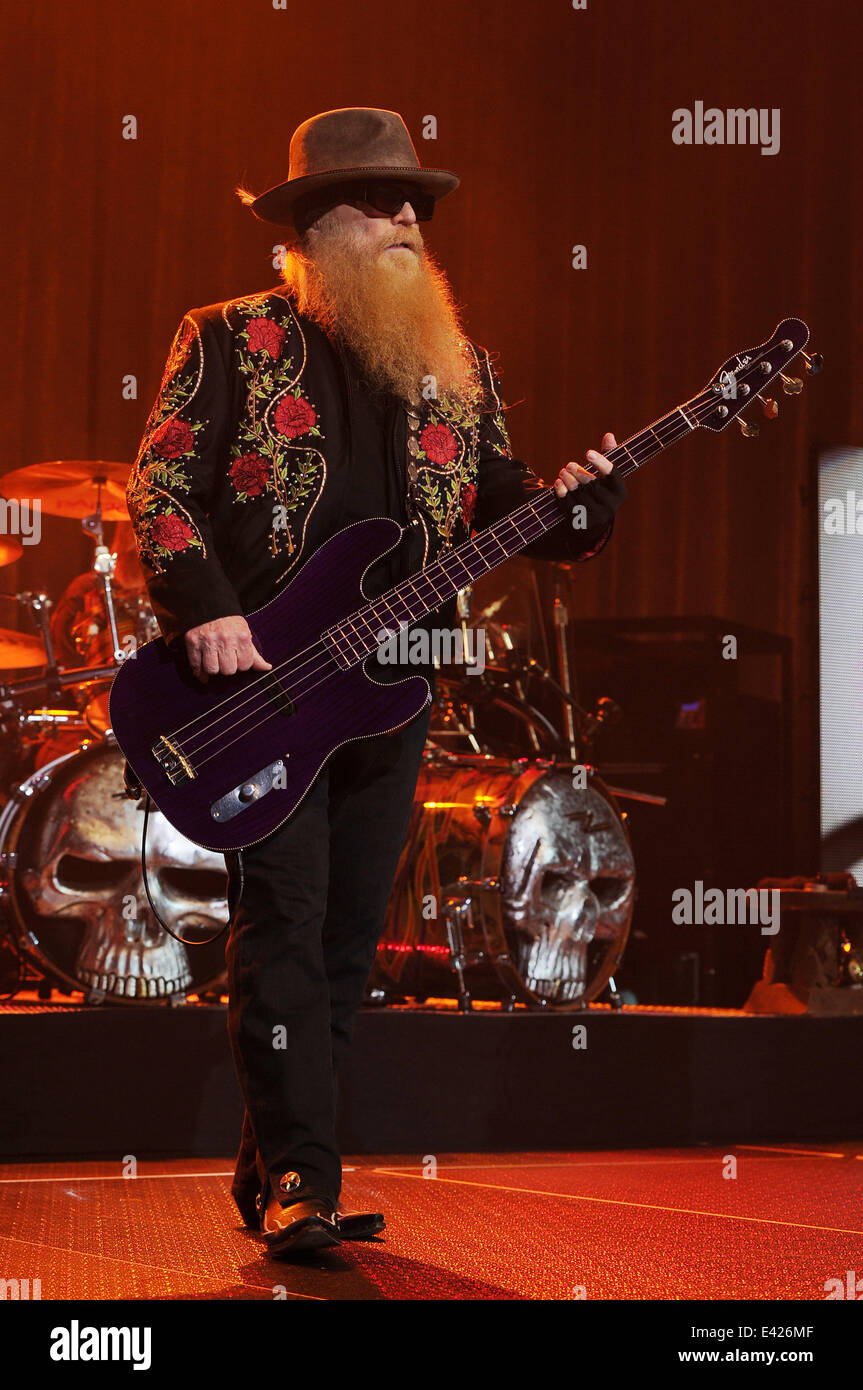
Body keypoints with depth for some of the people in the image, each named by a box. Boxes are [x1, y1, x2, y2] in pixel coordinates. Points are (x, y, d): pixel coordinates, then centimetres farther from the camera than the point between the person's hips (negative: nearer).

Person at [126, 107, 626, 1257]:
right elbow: (159, 481, -3)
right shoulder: (231, 340, 2)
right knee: (283, 920, -11)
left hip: (390, 686, 5)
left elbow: (500, 509, 14)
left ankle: (267, 1178, 17)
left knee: (349, 939, 6)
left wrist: (572, 506, -8)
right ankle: (298, 1179, -7)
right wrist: (202, 606, -16)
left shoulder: (458, 368, 14)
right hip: (256, 677, -5)